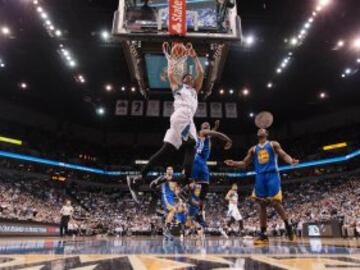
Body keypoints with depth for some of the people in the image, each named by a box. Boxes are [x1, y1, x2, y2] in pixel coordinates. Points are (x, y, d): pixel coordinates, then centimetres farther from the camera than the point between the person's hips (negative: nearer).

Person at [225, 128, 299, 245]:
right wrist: (234, 163, -1)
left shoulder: (273, 144, 10)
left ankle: (287, 225, 11)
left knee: (275, 202, -13)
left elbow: (284, 155, -1)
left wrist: (291, 161, -24)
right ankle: (263, 235, 4)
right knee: (262, 205, 1)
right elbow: (245, 163, 19)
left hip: (272, 175, -4)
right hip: (260, 177, 4)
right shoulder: (253, 149, 20)